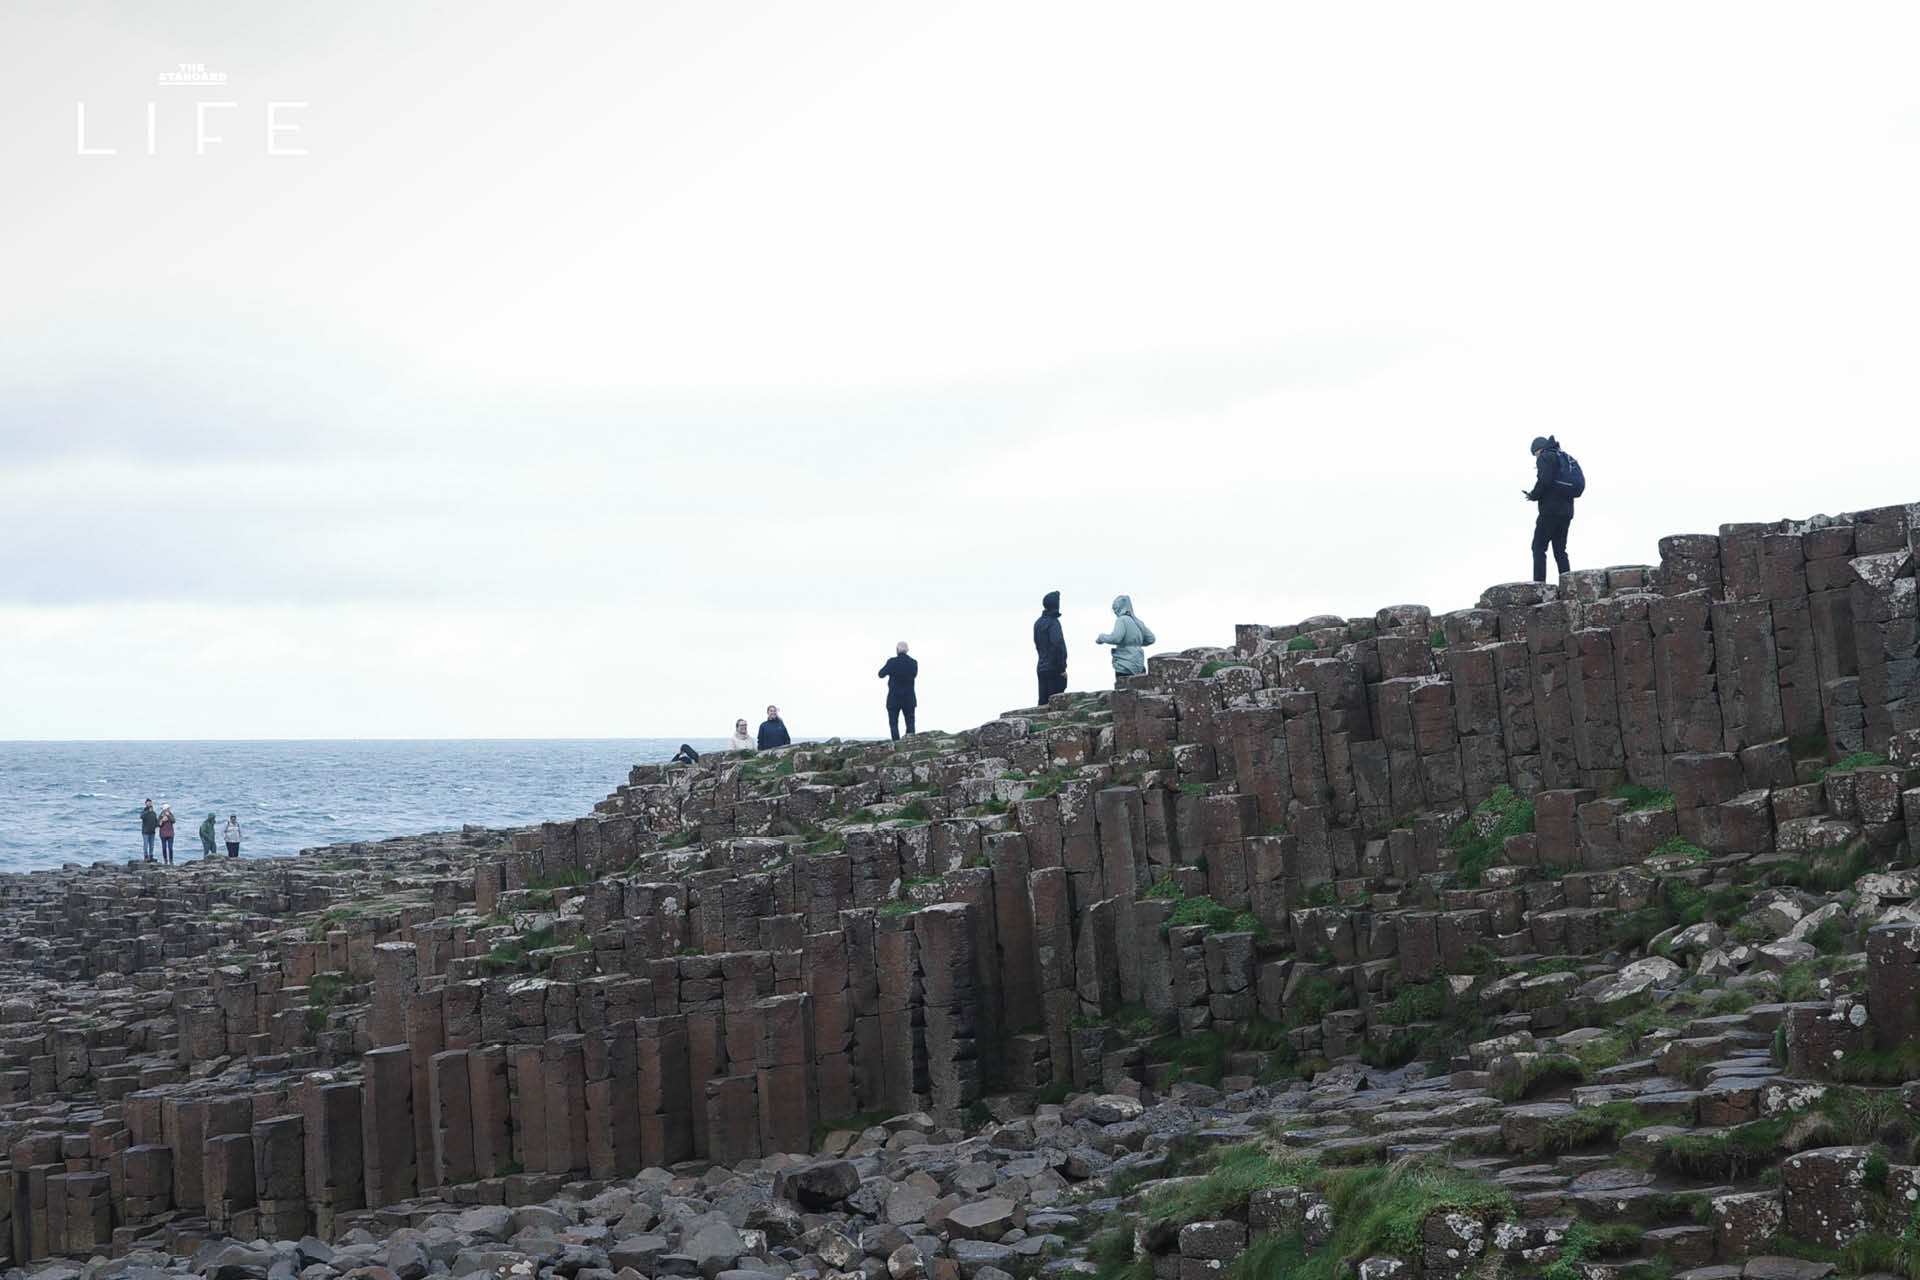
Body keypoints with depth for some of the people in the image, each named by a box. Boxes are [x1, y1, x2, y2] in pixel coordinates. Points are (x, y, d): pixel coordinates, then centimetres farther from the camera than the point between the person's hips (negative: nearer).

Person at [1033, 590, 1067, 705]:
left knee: (1043, 701, 8)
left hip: (1041, 668, 8)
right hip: (1054, 669, -8)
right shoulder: (1053, 622, -14)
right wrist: (1062, 668, -17)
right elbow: (1057, 645, -21)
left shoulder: (1038, 623, 12)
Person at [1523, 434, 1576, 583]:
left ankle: (1539, 582, -16)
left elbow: (1544, 480, -20)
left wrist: (1533, 496, -4)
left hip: (1551, 510, -8)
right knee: (1560, 550, 12)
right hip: (1566, 510, 8)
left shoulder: (1545, 457, -4)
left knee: (1539, 548, -7)